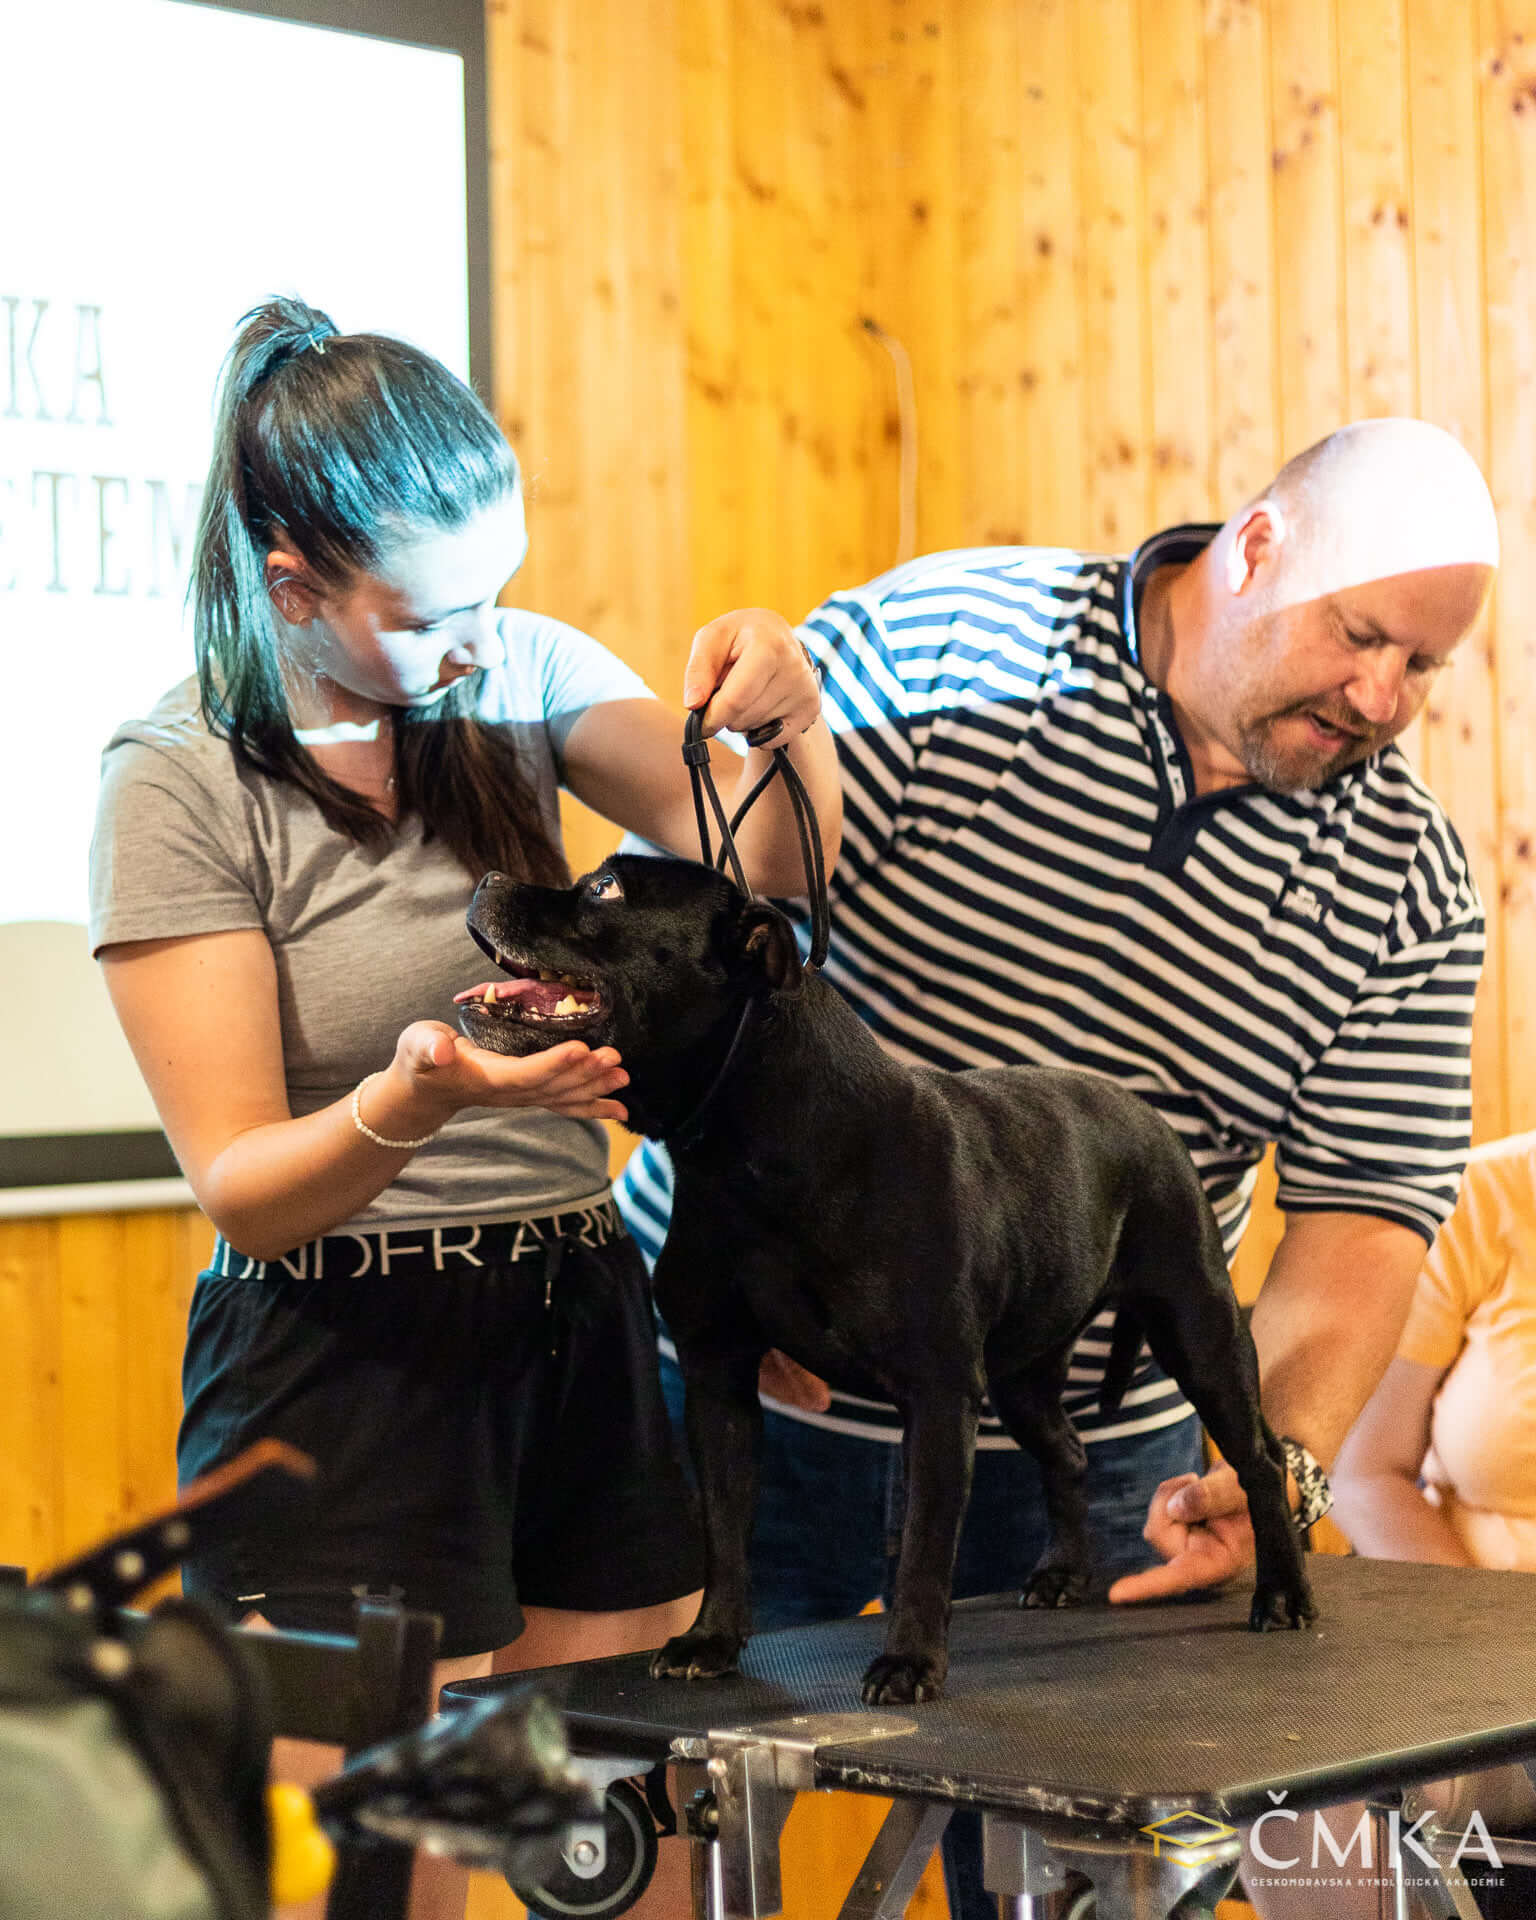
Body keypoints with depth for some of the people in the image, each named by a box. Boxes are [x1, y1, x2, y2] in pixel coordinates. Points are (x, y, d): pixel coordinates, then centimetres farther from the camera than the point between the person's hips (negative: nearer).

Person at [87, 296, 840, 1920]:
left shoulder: (522, 672, 4)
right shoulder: (179, 784, -10)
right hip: (347, 1372, -5)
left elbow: (768, 872, -4)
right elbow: (240, 1194, -14)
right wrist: (406, 1105, -34)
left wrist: (786, 724, -25)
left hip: (579, 1327, 5)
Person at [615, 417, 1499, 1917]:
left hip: (1081, 1458, 3)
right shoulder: (950, 642, -12)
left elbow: (1365, 1217, -5)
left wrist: (1280, 1458, -22)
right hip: (748, 1386, -2)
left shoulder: (1409, 886, -2)